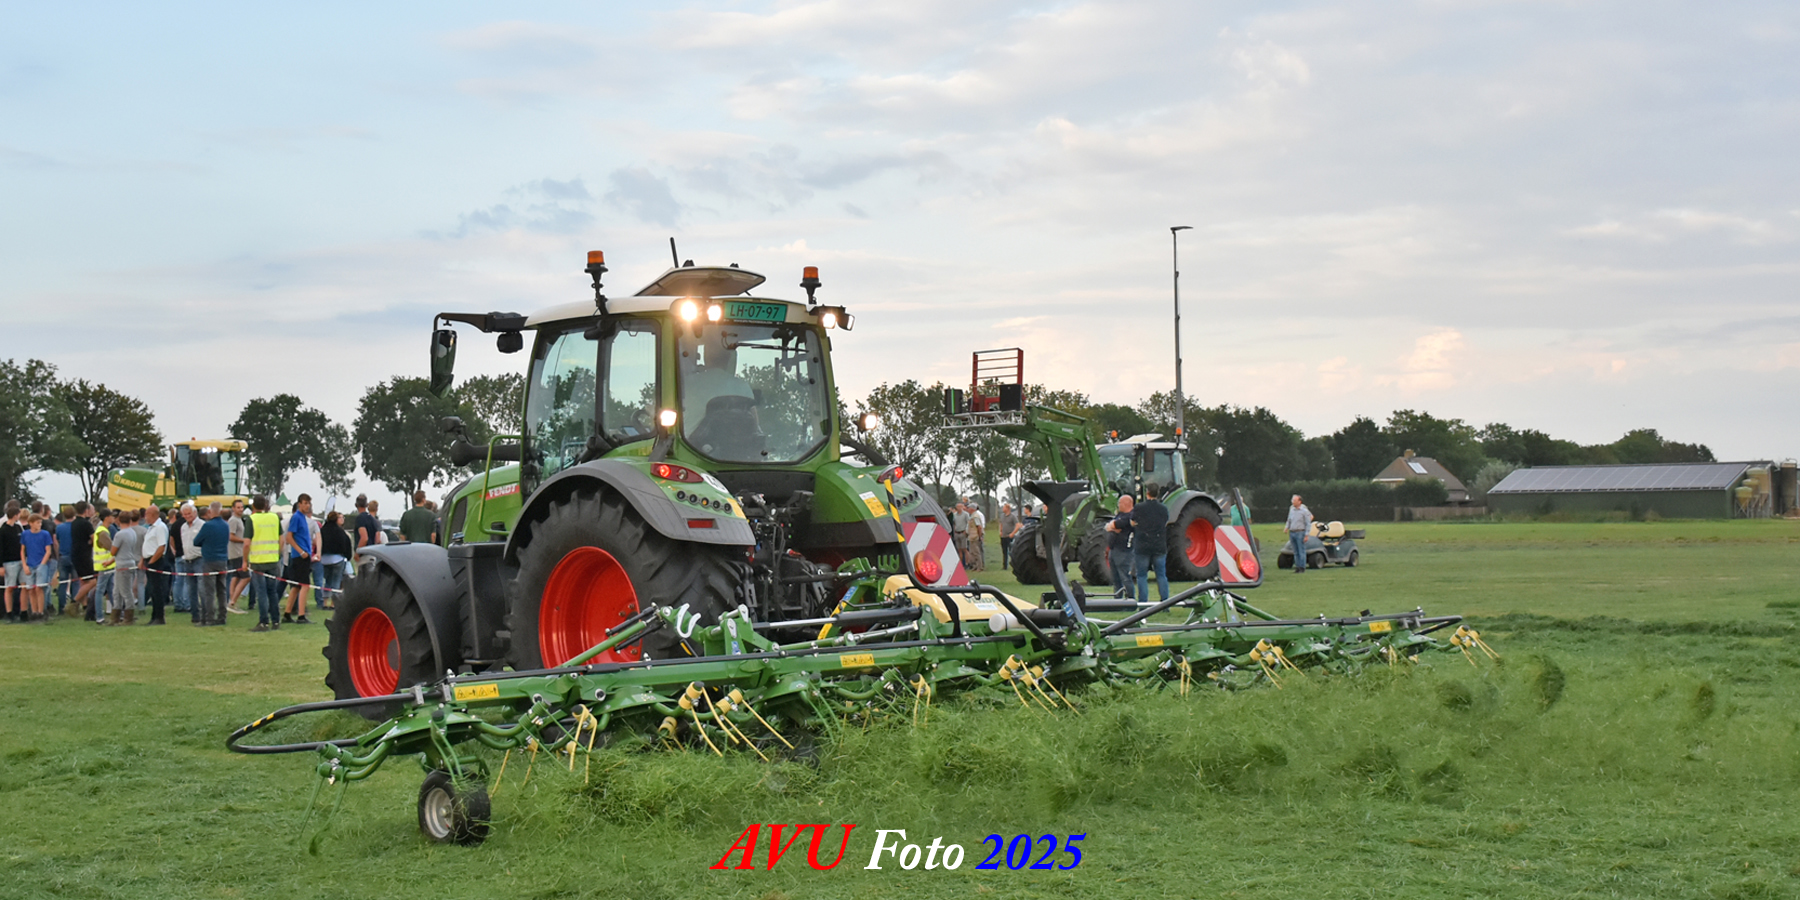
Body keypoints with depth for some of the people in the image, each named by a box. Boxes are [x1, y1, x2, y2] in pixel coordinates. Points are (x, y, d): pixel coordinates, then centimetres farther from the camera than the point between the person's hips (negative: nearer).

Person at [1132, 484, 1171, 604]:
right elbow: (1165, 524, 12)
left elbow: (1132, 524, 0)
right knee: (1161, 575, 9)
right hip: (1160, 547, 3)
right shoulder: (1164, 509, 2)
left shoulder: (1138, 508, -8)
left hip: (1142, 548, -2)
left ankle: (1143, 603, 0)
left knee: (1142, 576, 4)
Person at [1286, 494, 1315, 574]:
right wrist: (1287, 528, 6)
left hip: (1300, 533, -6)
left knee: (1301, 551, -4)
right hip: (1292, 533, 6)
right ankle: (1297, 567, 12)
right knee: (1295, 552, 8)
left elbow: (1308, 524, -7)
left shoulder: (1304, 511, -7)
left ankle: (1302, 568, -2)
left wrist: (1306, 535, -12)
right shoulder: (1291, 509, 11)